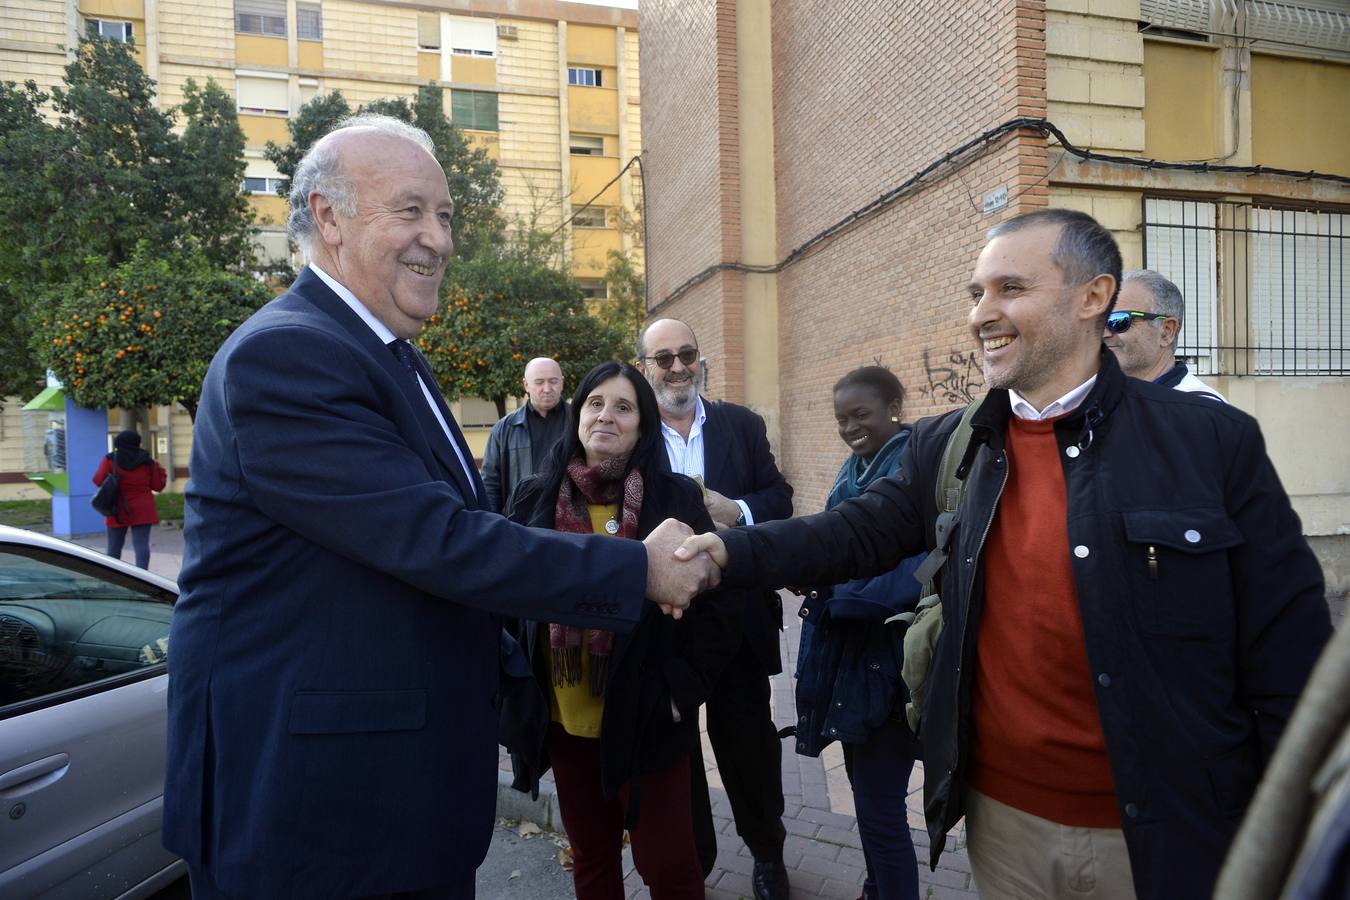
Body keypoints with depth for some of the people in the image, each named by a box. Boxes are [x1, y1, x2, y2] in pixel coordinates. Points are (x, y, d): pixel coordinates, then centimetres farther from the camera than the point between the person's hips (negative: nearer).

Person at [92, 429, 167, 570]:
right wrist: (161, 473, 21)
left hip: (118, 511, 0)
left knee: (114, 546, 13)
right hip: (142, 510, 0)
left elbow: (98, 480, -3)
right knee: (141, 544, -5)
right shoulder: (146, 461, 0)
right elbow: (157, 485, 3)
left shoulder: (111, 460, -4)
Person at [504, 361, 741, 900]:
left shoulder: (675, 498, -7)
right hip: (564, 717, 3)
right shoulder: (537, 499, 1)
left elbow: (716, 604, -6)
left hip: (645, 716, -3)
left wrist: (684, 687, -12)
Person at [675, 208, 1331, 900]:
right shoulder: (947, 447, 1)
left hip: (1168, 832, -2)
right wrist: (730, 551, -18)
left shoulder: (1213, 441, -9)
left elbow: (1288, 662, -7)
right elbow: (858, 533, -2)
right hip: (1002, 817, 3)